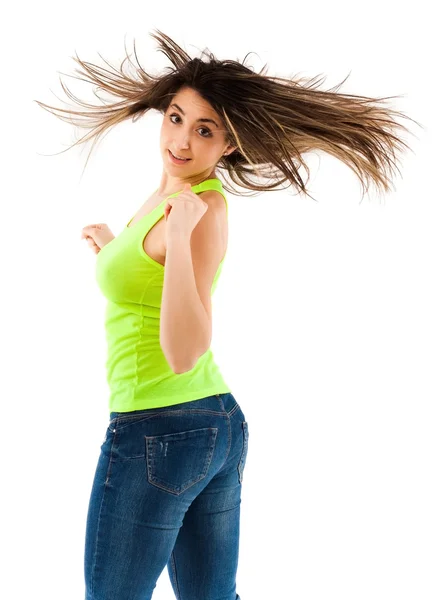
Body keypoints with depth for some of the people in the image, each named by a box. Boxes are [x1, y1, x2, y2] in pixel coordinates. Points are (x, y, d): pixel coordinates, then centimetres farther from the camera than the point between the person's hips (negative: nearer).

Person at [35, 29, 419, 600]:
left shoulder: (205, 207, -17)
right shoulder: (173, 193, 9)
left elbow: (184, 353, -25)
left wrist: (180, 236, -31)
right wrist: (112, 248, 26)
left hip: (159, 428, -9)